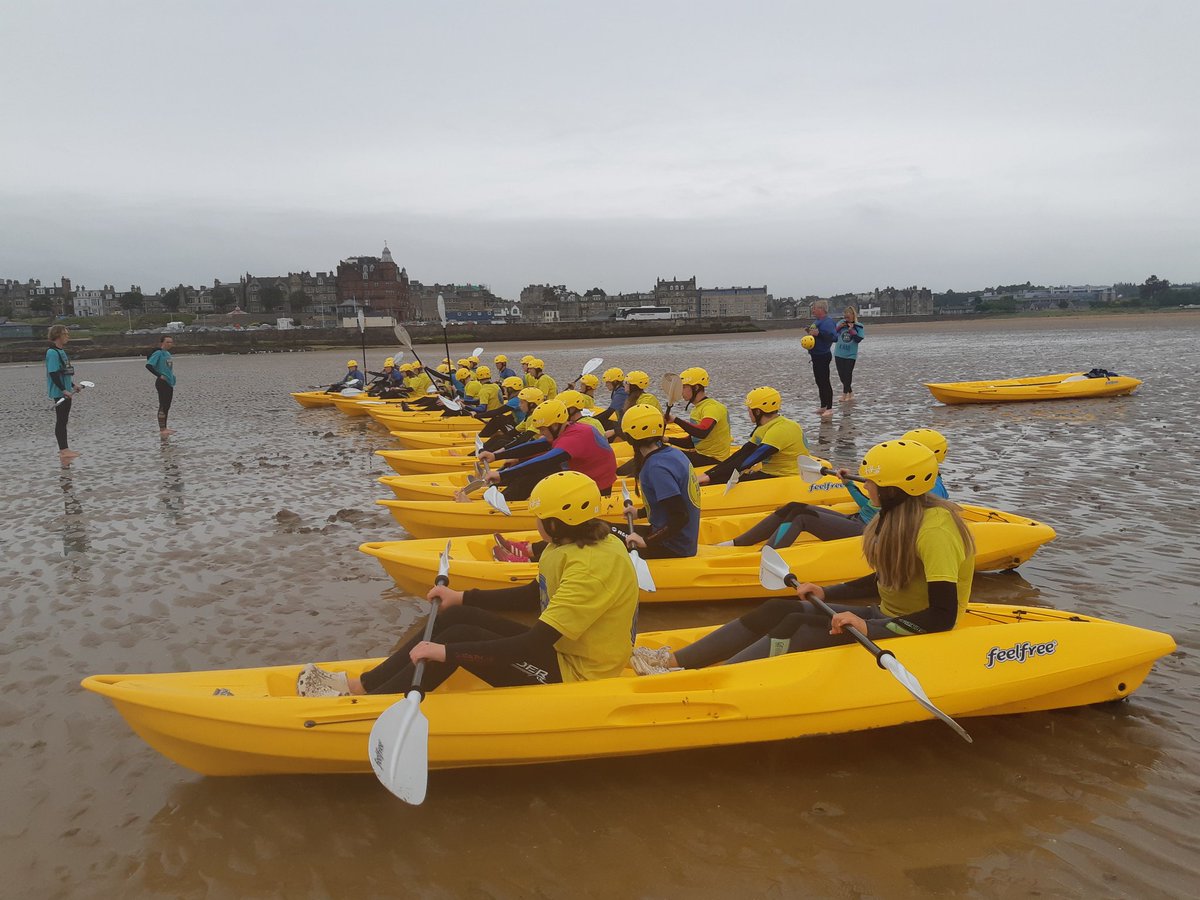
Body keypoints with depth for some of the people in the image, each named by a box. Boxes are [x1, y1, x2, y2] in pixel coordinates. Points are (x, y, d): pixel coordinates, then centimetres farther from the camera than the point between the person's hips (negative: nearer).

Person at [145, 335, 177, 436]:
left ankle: (164, 428, 17)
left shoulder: (168, 354, 15)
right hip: (162, 383, -9)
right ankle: (162, 429, -7)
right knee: (163, 406, -8)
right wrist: (159, 375, -18)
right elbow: (148, 365, -20)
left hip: (169, 383, 9)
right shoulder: (158, 353, -10)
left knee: (167, 406, 11)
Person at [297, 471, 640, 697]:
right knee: (456, 616, 1)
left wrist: (448, 651, -32)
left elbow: (536, 643, -33)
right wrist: (462, 597, 11)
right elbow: (533, 596, 15)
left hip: (572, 676, -9)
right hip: (557, 648, 9)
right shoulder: (580, 543, 1)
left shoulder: (593, 566, -29)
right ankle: (362, 684, 6)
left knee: (458, 638, -17)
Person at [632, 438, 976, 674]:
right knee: (777, 610, -5)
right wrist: (827, 593, 8)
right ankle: (674, 660, -8)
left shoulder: (934, 529, -23)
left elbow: (943, 616, -27)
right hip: (886, 615, 9)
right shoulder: (900, 516, 6)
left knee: (799, 627, -24)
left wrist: (869, 628, -31)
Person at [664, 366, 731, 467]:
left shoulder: (713, 407, -16)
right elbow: (691, 443, 16)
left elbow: (702, 433, -36)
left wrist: (676, 420, -31)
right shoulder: (697, 409, 15)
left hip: (715, 459, -10)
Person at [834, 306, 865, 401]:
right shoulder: (841, 323, 1)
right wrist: (838, 327, -11)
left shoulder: (858, 326, -7)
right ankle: (850, 392, 23)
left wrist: (851, 330, -19)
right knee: (841, 375, 9)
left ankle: (845, 394, 7)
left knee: (848, 375, -1)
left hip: (850, 355, -4)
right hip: (839, 354, 4)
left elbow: (858, 339, -14)